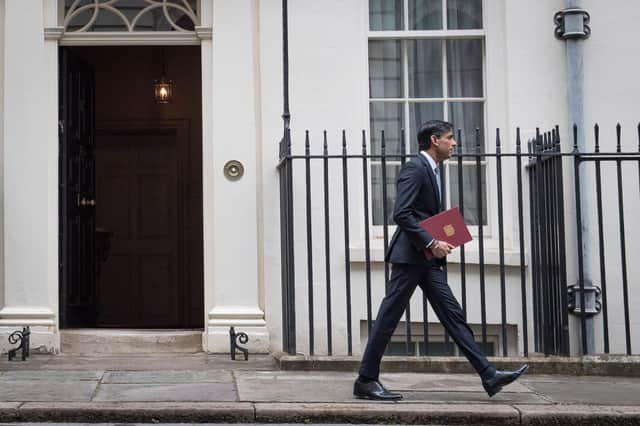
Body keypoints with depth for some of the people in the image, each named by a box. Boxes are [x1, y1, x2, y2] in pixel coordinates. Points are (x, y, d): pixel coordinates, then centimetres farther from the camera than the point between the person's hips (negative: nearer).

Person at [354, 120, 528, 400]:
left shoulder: (431, 170, 19)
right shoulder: (414, 168, -12)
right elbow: (401, 214, -21)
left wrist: (439, 242, 7)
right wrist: (431, 243, -21)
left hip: (428, 259, 10)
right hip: (410, 256, -10)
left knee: (453, 314, 5)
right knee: (389, 317, -4)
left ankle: (489, 376, 3)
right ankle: (366, 380, 4)